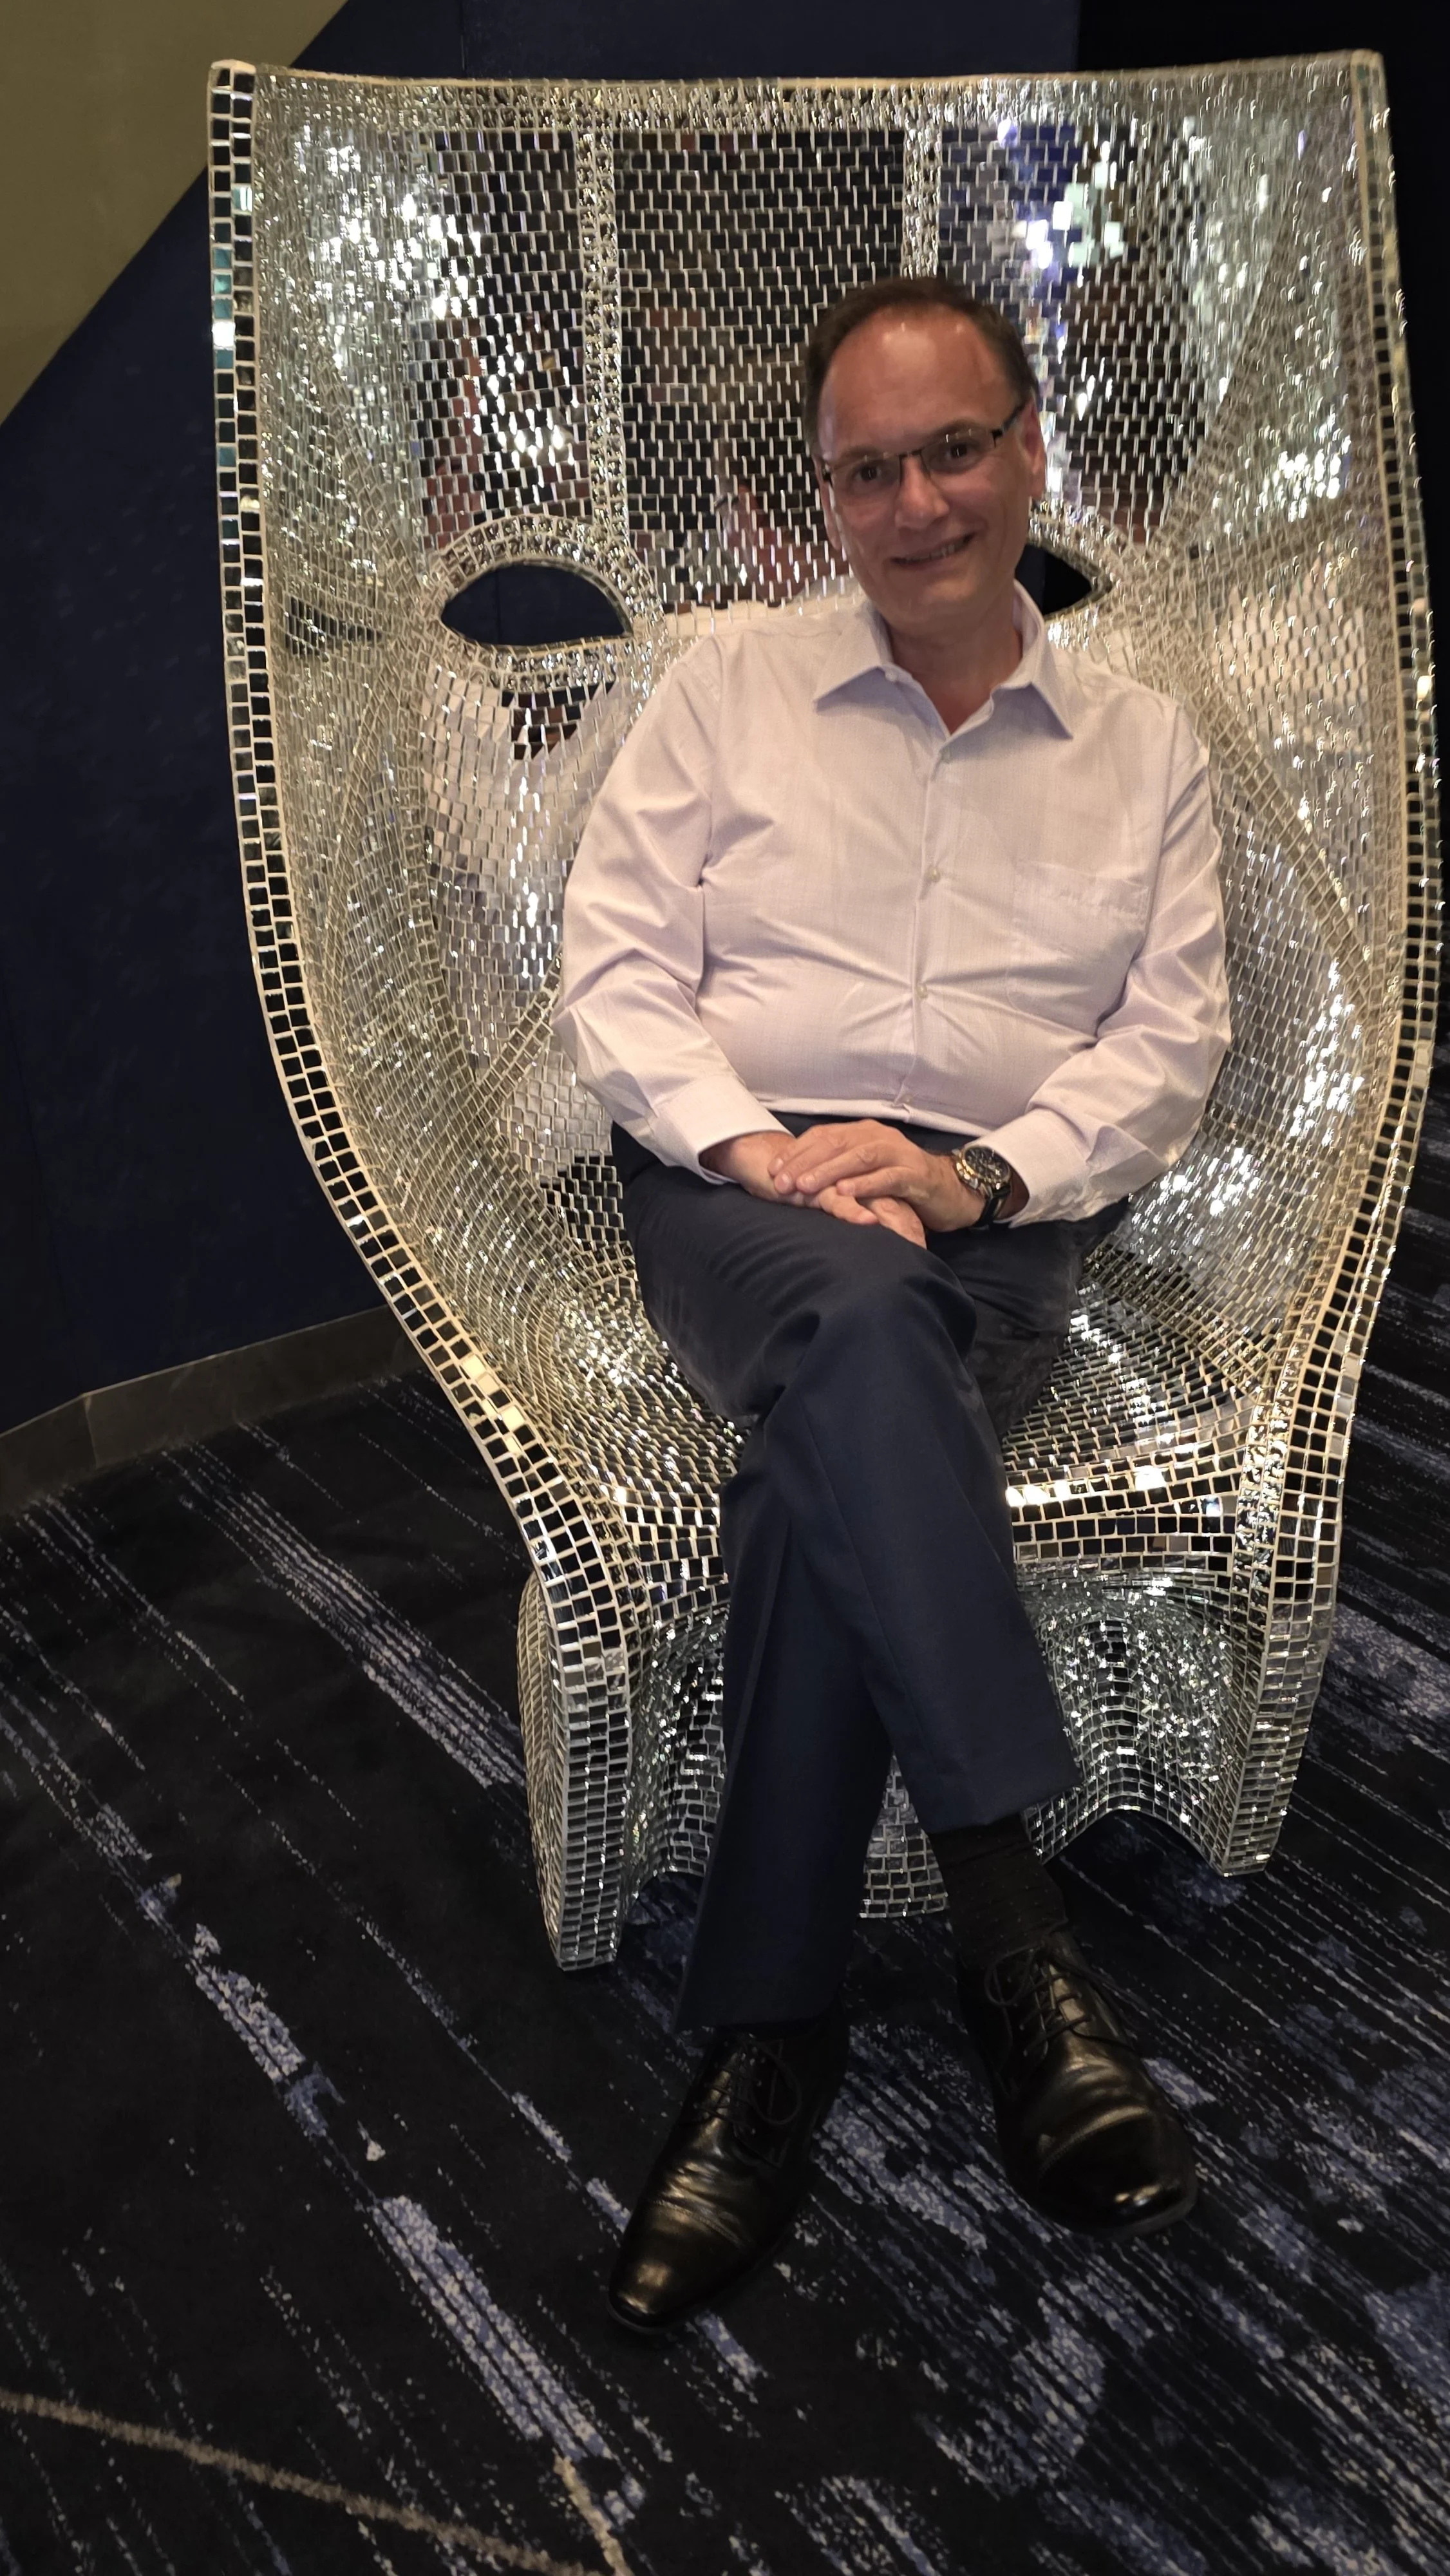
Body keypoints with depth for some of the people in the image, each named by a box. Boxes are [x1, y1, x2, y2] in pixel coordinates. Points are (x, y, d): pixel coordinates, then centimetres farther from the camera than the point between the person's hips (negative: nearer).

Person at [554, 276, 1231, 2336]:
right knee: (859, 1318, -38)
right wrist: (754, 1145, -13)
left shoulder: (1147, 749, 14)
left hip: (996, 1222, 1)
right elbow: (615, 967, 4)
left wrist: (989, 1171, -12)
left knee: (823, 1479, -33)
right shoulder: (729, 692, 12)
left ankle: (770, 2035, -24)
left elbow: (1172, 1040, 6)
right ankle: (1019, 1944, -38)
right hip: (737, 1187, 0)